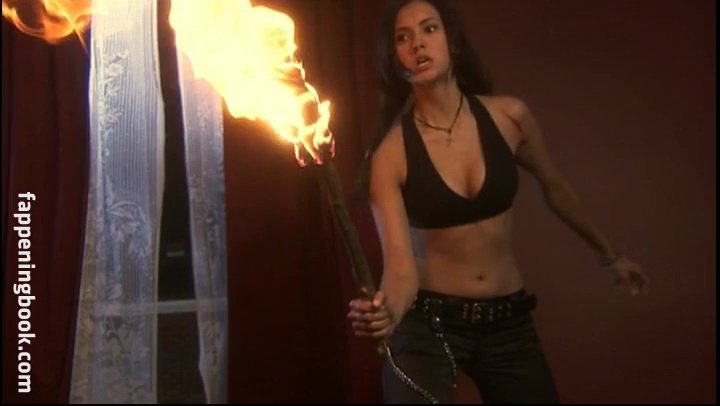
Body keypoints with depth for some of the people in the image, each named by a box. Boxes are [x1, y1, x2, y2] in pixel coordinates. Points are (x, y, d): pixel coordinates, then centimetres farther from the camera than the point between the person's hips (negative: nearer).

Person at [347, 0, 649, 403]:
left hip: (509, 321, 4)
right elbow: (401, 265, -20)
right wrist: (386, 312, -44)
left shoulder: (508, 116, -8)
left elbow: (555, 188, 11)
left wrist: (610, 255, 24)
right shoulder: (390, 151, -15)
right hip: (428, 324, -3)